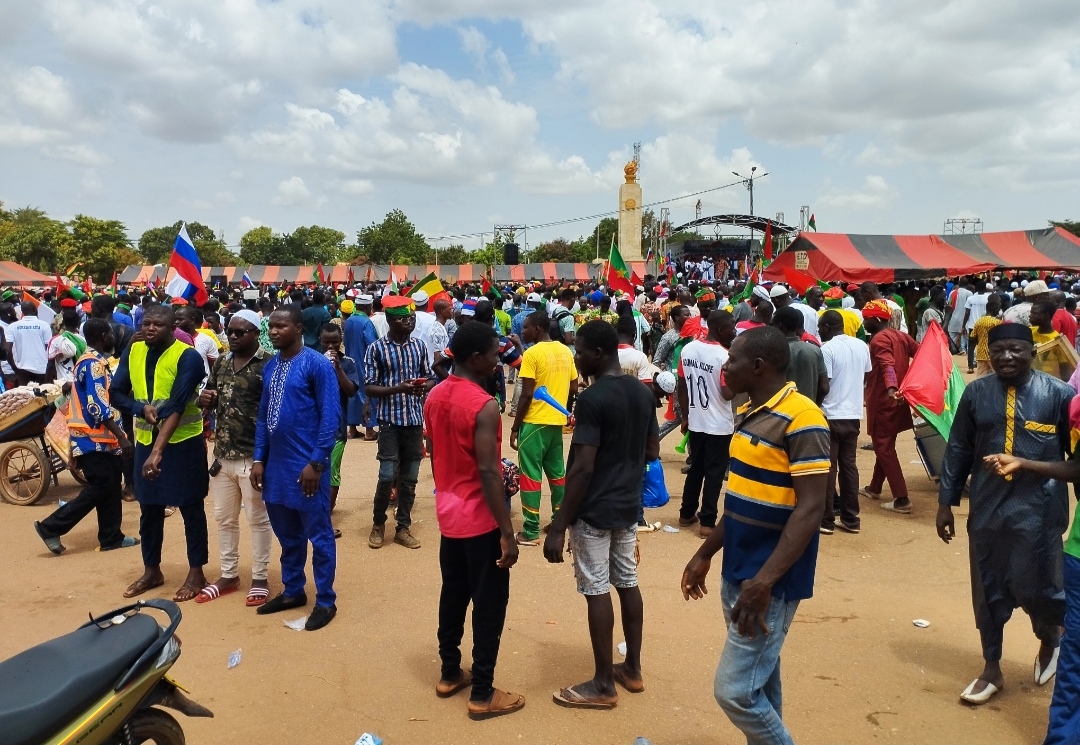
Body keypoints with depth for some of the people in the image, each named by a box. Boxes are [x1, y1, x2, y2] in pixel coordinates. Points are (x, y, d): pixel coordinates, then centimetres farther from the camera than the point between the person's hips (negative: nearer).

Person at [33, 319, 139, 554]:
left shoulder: (91, 361, 14)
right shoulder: (94, 364, -18)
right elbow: (98, 407, -25)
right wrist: (121, 436, -26)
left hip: (98, 437, 10)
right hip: (93, 438, -10)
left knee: (110, 485, 11)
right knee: (99, 487, -5)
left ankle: (111, 536, 15)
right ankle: (51, 527, 2)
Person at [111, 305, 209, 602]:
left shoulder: (187, 357, -17)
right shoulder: (132, 352, 1)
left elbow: (176, 407, -25)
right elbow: (116, 393, 4)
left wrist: (159, 451, -31)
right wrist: (141, 408, -17)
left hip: (183, 442, -5)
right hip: (145, 440, 6)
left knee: (191, 509, 6)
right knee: (149, 509, 16)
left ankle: (196, 573, 20)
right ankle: (151, 571, 33)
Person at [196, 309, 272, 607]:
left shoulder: (268, 364, -10)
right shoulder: (221, 362, 9)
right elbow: (210, 401, 20)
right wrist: (204, 399, -5)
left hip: (253, 456, -6)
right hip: (222, 455, 6)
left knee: (258, 519, 6)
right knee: (224, 518, 15)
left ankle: (260, 579, 18)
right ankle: (229, 575, 29)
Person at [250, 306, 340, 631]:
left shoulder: (317, 364, -12)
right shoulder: (270, 366, 9)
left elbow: (331, 416, -14)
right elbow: (262, 415, 14)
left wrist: (316, 462, -16)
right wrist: (259, 458, 7)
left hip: (306, 466, -7)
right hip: (276, 465, 7)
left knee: (318, 535, 5)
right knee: (287, 534, 18)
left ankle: (325, 601, 18)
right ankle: (293, 591, 34)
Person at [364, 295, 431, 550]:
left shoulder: (419, 346, 5)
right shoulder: (377, 348, -6)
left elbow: (430, 379, 12)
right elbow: (369, 388, -7)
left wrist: (424, 386, -12)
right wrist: (397, 388, -22)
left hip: (415, 420, 3)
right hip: (390, 421, -3)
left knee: (410, 477, 8)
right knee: (387, 475, -2)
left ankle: (403, 528, 22)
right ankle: (378, 524, 21)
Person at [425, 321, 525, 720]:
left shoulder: (435, 396, 3)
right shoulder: (484, 406, -22)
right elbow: (488, 472, -24)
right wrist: (507, 532, -20)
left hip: (449, 512, 8)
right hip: (480, 518, -8)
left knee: (453, 595, 19)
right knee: (489, 603, 4)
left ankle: (450, 673, 33)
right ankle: (483, 694, 13)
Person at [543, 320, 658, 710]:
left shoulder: (592, 398, -20)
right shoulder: (644, 393, 4)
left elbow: (582, 468, -23)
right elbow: (652, 452, 12)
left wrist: (558, 526, -20)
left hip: (595, 510, -8)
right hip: (629, 505, 8)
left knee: (598, 592, 1)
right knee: (627, 583, 16)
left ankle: (603, 685, 12)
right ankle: (632, 669, 29)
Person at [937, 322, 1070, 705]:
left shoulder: (1059, 394, -5)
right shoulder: (976, 393, 0)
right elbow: (958, 449, 5)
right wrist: (945, 502, 5)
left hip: (1038, 510, -2)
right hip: (986, 508, 2)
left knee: (1034, 587, 1)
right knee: (988, 591, 10)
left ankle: (1050, 635, 39)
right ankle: (992, 669, 29)